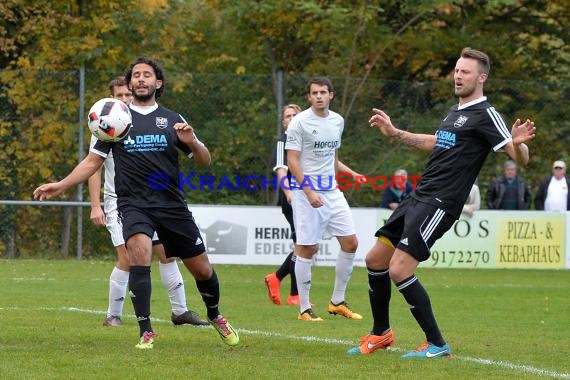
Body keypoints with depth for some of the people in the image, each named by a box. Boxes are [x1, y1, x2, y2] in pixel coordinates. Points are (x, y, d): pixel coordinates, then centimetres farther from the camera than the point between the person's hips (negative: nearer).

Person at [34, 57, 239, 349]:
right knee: (140, 251, -30)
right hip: (134, 204, -2)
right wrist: (60, 186, -2)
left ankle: (215, 316, 37)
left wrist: (192, 142, -13)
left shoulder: (172, 120, 7)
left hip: (172, 204, 2)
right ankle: (145, 331, -24)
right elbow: (93, 161, 10)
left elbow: (204, 161, 8)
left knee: (202, 269, 6)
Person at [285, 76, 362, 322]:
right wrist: (308, 191, -20)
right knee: (307, 248, -5)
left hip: (332, 191, 6)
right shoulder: (300, 122, -8)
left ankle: (337, 302, 13)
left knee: (350, 243, 2)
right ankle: (304, 308, 3)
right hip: (306, 191, -6)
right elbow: (292, 159, -12)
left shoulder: (337, 121, 10)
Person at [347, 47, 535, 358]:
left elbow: (520, 158, -16)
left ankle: (437, 345, -7)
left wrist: (518, 143, -38)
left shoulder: (485, 114, -9)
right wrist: (394, 133, 37)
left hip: (440, 203, -9)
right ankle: (381, 334, 29)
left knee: (399, 271, -17)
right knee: (375, 259, 13)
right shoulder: (455, 111, 17)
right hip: (419, 197, 9)